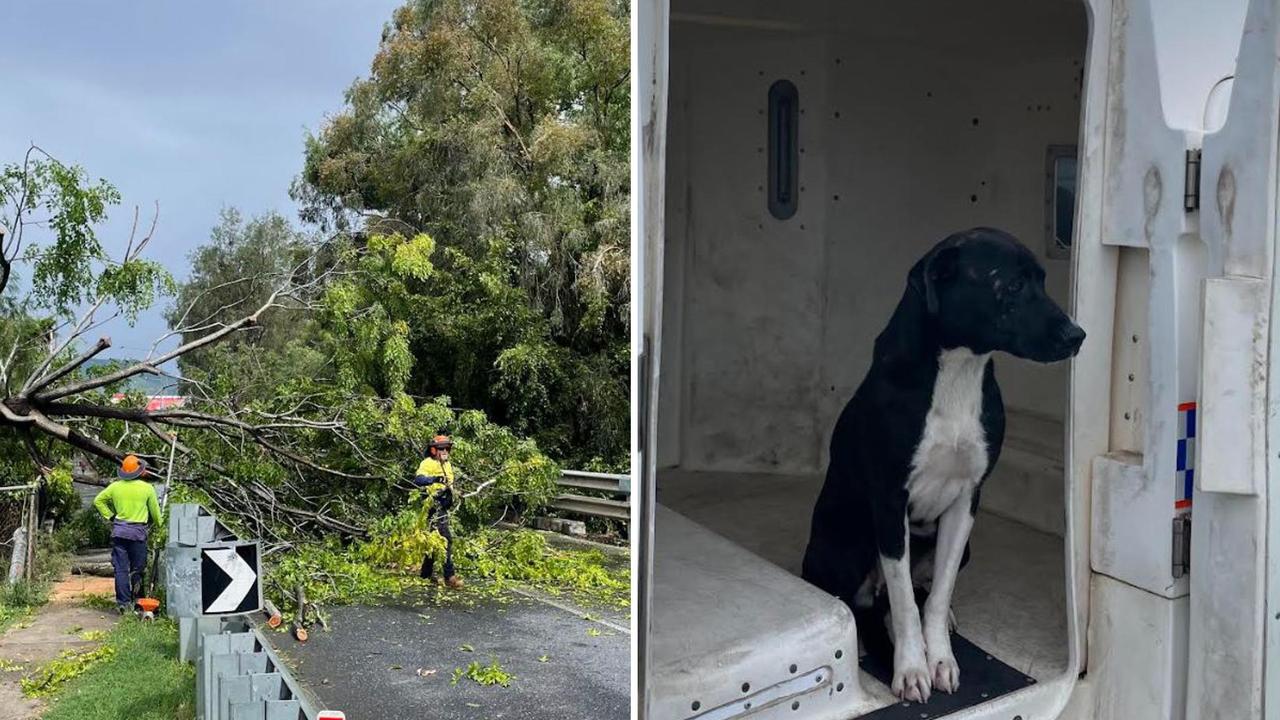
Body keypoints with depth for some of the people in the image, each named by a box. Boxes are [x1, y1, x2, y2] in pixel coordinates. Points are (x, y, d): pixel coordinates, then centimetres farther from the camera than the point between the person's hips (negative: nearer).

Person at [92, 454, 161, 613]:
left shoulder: (115, 486, 2)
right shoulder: (147, 488, -5)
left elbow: (98, 501, 12)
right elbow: (155, 511, 3)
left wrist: (110, 516, 16)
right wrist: (159, 525, 20)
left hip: (119, 530, 2)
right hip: (138, 532, -2)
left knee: (120, 569, 3)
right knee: (137, 569, 9)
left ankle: (123, 602, 1)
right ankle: (137, 600, 8)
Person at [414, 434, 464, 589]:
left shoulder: (447, 464, 17)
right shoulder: (428, 463, -12)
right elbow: (418, 479, -30)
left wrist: (450, 492, 8)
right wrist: (434, 479, -45)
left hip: (443, 507, 10)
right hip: (433, 507, -9)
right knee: (446, 540, -15)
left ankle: (426, 573, 27)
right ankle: (449, 576, -16)